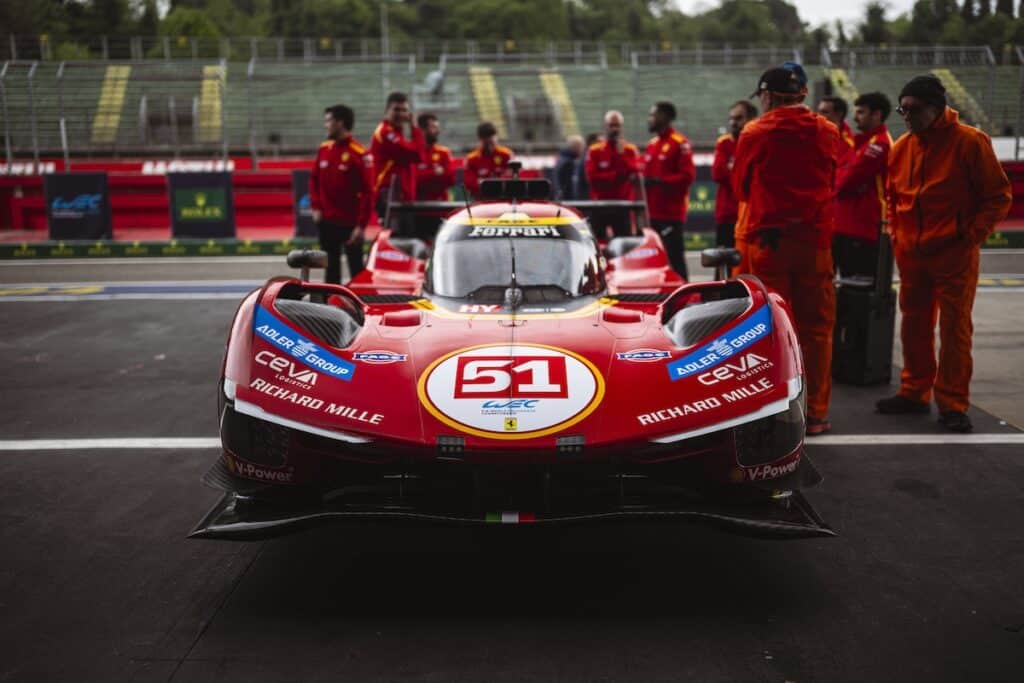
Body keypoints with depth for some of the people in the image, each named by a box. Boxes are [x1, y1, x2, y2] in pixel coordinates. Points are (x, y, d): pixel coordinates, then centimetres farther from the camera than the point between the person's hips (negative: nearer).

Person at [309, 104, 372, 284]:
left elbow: (367, 192, -14)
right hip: (327, 222, 6)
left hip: (350, 223, -6)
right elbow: (314, 179, 16)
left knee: (356, 269, -1)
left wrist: (361, 225, -17)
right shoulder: (324, 149, 7)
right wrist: (316, 207, 4)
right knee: (331, 267, 14)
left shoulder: (360, 154, -12)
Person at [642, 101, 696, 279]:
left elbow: (688, 176, -15)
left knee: (674, 257, -9)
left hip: (671, 213, -8)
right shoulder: (652, 144, 18)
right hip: (653, 212, 8)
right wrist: (643, 180, 3)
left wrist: (659, 181, -21)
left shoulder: (680, 144, -7)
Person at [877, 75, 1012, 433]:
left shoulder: (969, 141, -8)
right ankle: (915, 392, 24)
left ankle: (952, 404, 5)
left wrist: (972, 235, -11)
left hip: (954, 255, -5)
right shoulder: (901, 147, 8)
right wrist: (896, 233, 11)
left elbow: (999, 196, -5)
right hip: (910, 254, 5)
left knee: (954, 329, -1)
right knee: (914, 326, 12)